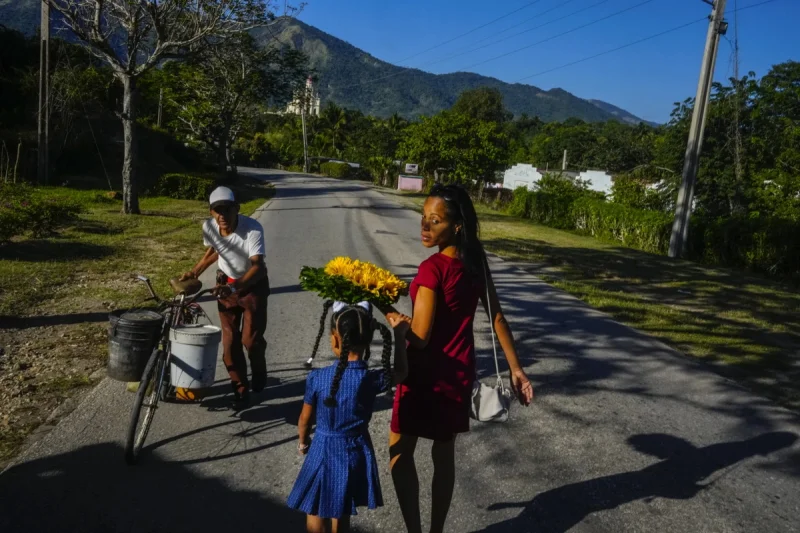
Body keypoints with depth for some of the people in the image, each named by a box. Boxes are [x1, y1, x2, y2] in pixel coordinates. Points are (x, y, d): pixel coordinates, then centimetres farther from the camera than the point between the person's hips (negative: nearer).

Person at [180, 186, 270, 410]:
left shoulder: (253, 229, -30)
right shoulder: (209, 227, -15)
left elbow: (258, 266, -38)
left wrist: (236, 286, -51)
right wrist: (195, 272, 2)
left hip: (253, 284, -4)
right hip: (226, 283, 4)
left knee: (251, 338, -1)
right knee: (230, 340, 2)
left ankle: (259, 376, 30)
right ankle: (240, 389, 16)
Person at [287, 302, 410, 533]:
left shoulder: (317, 378, -19)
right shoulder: (373, 379, -18)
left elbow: (304, 421, -5)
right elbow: (401, 372, 4)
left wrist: (303, 443, 16)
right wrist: (399, 334, 4)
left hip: (323, 451, -2)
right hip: (355, 453, 2)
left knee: (315, 513, 17)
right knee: (341, 513, 22)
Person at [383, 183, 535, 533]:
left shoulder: (432, 268, -23)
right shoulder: (476, 263, -1)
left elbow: (420, 337, -23)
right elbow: (498, 319, 3)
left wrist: (387, 311, -10)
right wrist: (515, 368, 9)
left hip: (428, 373, -7)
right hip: (460, 371, 7)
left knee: (399, 453, 11)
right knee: (444, 454, 19)